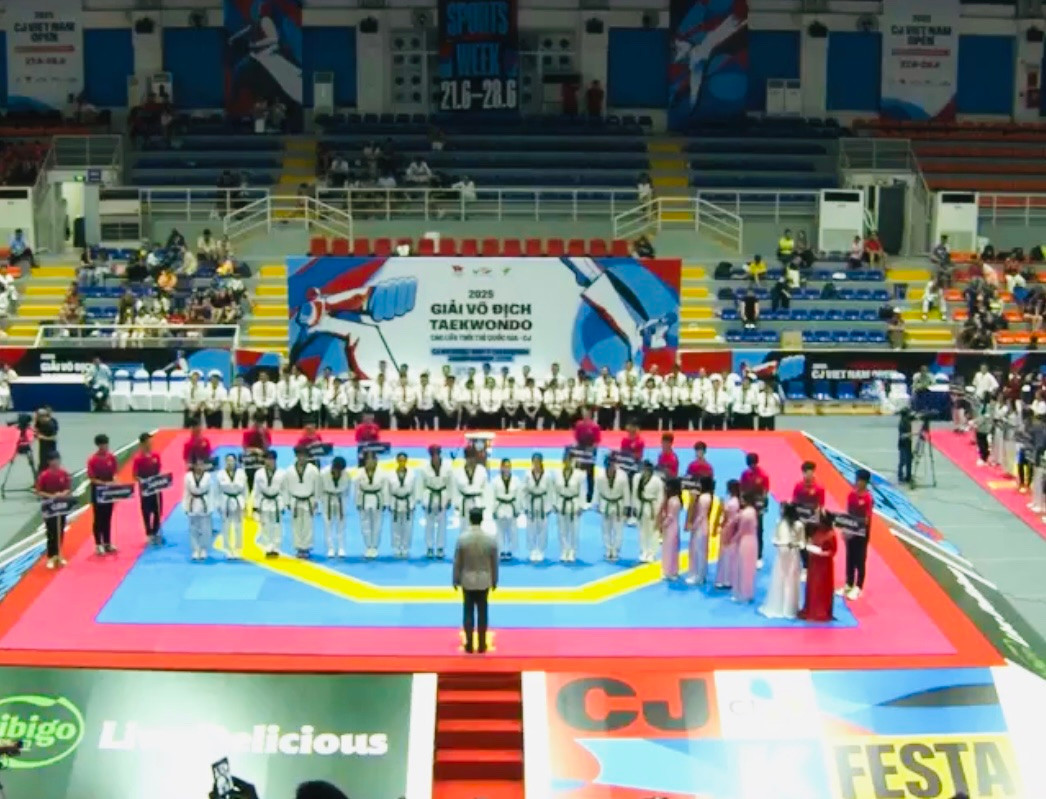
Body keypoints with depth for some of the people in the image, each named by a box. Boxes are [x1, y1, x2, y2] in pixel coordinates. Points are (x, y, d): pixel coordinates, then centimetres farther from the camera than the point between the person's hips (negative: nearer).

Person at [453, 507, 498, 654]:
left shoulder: (462, 538, -12)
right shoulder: (491, 538, -8)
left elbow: (457, 562, -5)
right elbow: (494, 562, 0)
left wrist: (456, 580, 7)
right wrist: (494, 581, 12)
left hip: (467, 580, -1)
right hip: (484, 580, 1)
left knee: (469, 612, 8)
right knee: (482, 612, 8)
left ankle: (469, 645, 11)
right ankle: (481, 645, 13)